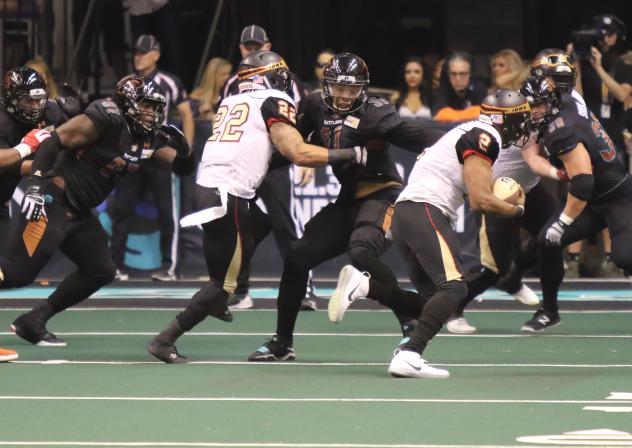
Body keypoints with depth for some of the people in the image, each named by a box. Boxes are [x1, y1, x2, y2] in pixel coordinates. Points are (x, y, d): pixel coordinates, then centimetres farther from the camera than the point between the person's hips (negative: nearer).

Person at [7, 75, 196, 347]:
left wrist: (180, 146, -9)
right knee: (18, 274, -14)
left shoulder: (150, 140, 10)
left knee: (101, 272, 10)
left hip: (79, 213, 9)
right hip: (51, 203, -9)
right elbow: (53, 141, -19)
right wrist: (35, 187, -26)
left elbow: (183, 168, 13)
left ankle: (33, 321, 15)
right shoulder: (108, 120, -16)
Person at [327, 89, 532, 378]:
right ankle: (408, 356, -32)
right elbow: (480, 200, -12)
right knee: (453, 288, -20)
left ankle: (361, 285, 0)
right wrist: (516, 210, 4)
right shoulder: (485, 138, -6)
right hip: (425, 212, -10)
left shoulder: (469, 133, 25)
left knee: (433, 302, 9)